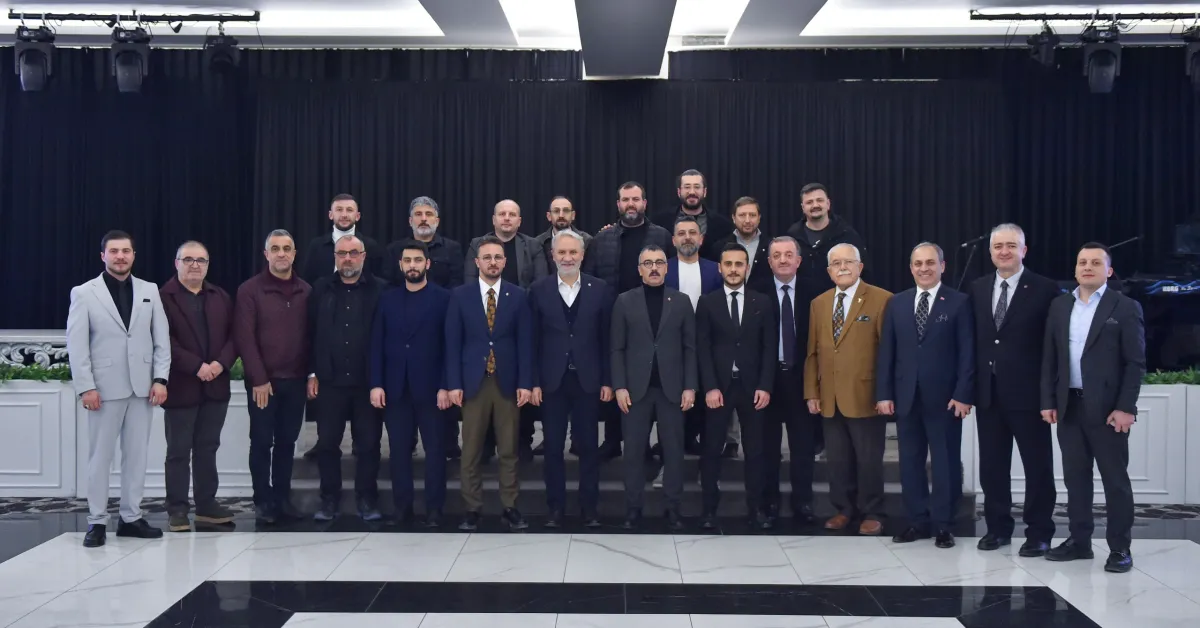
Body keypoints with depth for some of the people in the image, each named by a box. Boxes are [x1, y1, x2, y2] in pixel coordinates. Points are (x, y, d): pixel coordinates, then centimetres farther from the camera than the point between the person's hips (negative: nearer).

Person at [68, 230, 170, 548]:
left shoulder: (150, 291, 9)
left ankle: (131, 517, 15)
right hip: (105, 387, -3)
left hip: (142, 386, 3)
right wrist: (85, 387, -11)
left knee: (136, 454, 7)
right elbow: (76, 345, -4)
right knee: (100, 455, 3)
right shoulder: (84, 293, 0)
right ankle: (97, 521, 10)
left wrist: (160, 379, -2)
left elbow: (162, 338, 7)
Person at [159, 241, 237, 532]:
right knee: (178, 451, 3)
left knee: (207, 448, 11)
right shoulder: (163, 297, -5)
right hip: (181, 386, -5)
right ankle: (177, 509, 9)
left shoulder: (221, 297, 13)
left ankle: (207, 504, 17)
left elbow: (234, 335, 8)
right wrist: (196, 367, -18)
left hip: (216, 386, 5)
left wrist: (221, 363, -10)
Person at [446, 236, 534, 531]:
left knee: (509, 449, 6)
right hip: (473, 381, 0)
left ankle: (510, 507, 13)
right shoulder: (460, 295, 2)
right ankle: (472, 508, 12)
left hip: (507, 382, 1)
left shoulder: (518, 295, 4)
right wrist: (454, 383, -6)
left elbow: (525, 342, 3)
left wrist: (525, 382, -4)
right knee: (471, 451, 3)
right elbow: (453, 342, 1)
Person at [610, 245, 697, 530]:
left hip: (672, 387, 1)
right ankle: (633, 508, 10)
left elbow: (690, 348, 4)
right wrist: (619, 386, -6)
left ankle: (673, 509, 11)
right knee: (634, 450, 2)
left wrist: (690, 387, -3)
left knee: (673, 450, 3)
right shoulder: (625, 301, 4)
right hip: (636, 388, 0)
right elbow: (618, 349, 2)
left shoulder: (681, 301, 6)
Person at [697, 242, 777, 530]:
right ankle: (710, 509, 8)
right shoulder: (707, 302, 3)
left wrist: (765, 386, -5)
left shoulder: (763, 303, 7)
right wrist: (710, 387, -10)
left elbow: (770, 347, 4)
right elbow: (702, 349, -2)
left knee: (755, 450, 5)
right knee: (712, 451, 1)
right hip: (718, 387, -1)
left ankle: (755, 508, 12)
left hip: (752, 387, 1)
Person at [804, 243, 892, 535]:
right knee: (838, 459, 11)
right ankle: (844, 509, 23)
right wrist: (811, 392, 7)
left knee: (869, 459, 4)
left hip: (865, 396, -5)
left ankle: (871, 514, 17)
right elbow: (812, 352, 13)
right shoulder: (818, 303, 13)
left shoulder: (882, 300, -5)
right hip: (830, 398, 5)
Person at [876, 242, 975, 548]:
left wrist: (964, 394, -12)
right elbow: (886, 352, 7)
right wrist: (884, 393, 0)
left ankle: (943, 525, 12)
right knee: (910, 461, 7)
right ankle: (917, 521, 16)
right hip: (906, 396, 4)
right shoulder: (896, 303, 10)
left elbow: (967, 353, -5)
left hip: (944, 396, -3)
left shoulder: (959, 302, 0)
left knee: (946, 462, 4)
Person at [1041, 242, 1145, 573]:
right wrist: (1048, 401, 5)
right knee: (1075, 478, 9)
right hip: (1070, 406, 5)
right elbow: (1049, 358, 11)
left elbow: (1135, 363, -6)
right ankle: (1079, 540, 18)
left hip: (1108, 408, -4)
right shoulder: (1059, 306, 10)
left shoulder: (1125, 307, -3)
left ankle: (1120, 548, 9)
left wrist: (1125, 407, -13)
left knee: (1115, 479, 2)